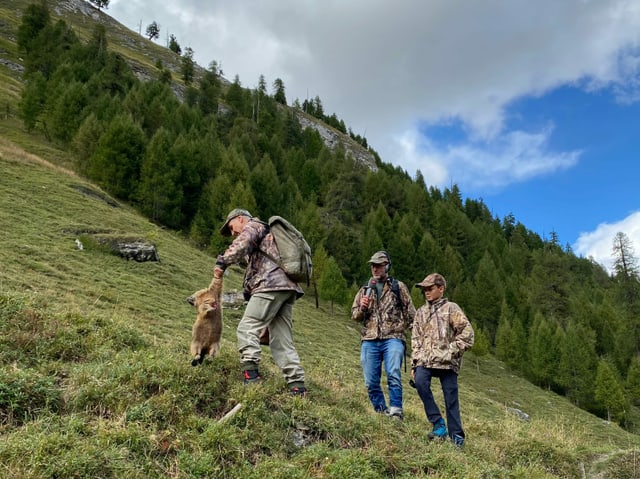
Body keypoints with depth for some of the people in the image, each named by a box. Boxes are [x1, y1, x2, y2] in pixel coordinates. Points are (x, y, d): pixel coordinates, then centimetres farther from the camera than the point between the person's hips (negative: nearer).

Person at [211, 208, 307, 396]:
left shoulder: (253, 225, 10)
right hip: (288, 287, 9)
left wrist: (221, 264, -16)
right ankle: (297, 386, 1)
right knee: (281, 340, 6)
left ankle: (251, 374, -20)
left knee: (247, 328, -10)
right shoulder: (269, 234, 37)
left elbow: (241, 244, -13)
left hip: (271, 284, -9)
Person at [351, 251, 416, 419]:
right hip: (369, 341, 4)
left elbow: (411, 314, 10)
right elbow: (355, 315, 16)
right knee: (371, 382, 3)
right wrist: (362, 309, -5)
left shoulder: (399, 287, 10)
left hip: (393, 339, -4)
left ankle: (396, 413, -13)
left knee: (393, 376, -18)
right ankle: (381, 412, 14)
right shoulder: (365, 290, 18)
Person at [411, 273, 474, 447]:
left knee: (451, 398, -3)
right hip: (424, 360, 3)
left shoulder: (451, 308, 5)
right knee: (420, 382, -24)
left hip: (447, 361, -3)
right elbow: (416, 340, 18)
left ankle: (456, 435, 11)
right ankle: (438, 423, -12)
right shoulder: (421, 312, 20)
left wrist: (453, 350, -9)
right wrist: (414, 364, 11)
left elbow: (467, 332, -2)